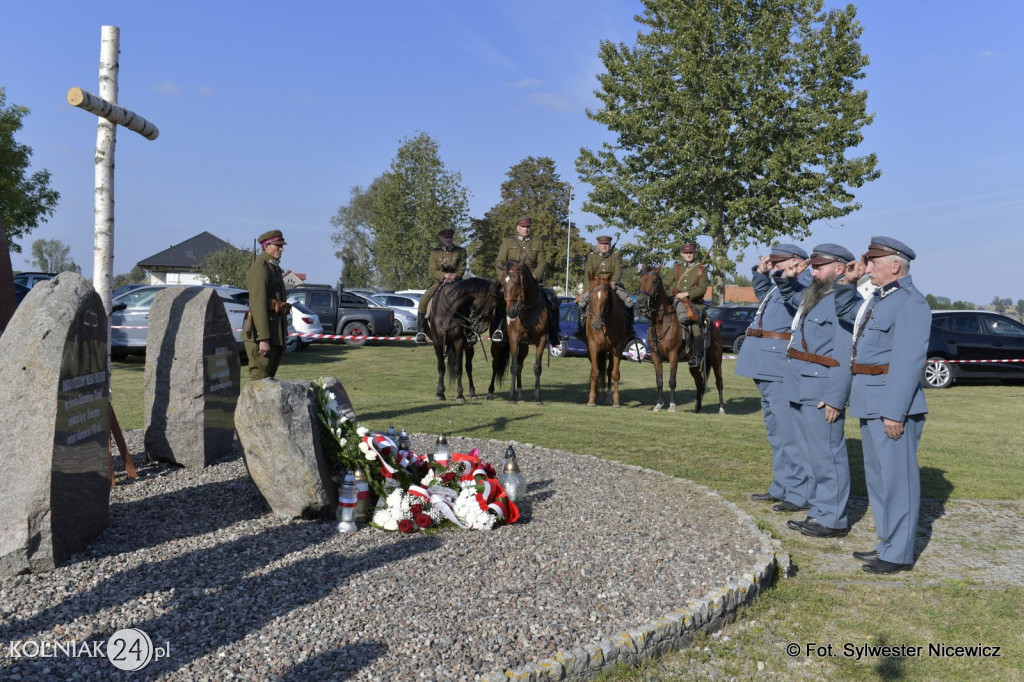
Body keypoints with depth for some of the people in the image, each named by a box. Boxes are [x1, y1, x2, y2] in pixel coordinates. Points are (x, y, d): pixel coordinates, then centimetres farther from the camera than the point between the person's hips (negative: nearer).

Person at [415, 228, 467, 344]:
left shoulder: (461, 251, 9)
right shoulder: (435, 253, 9)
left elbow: (461, 269, 0)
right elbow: (432, 271, -2)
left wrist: (452, 277, -19)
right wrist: (445, 275, -19)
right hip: (437, 282, 0)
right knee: (424, 300, -23)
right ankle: (422, 331, -18)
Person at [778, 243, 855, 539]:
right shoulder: (812, 296, 15)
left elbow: (845, 357, -20)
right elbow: (788, 296, 38)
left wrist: (835, 398, -23)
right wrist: (788, 278, 17)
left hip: (822, 393, -10)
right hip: (800, 391, 10)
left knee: (827, 456, -1)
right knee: (810, 457, 16)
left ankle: (833, 520, 9)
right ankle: (817, 512, 27)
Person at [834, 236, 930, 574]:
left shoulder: (910, 303, -15)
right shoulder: (877, 298, 14)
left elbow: (909, 361, -21)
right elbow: (844, 310, 33)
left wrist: (894, 412, -24)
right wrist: (848, 282, 15)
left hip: (893, 405, -10)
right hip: (870, 403, 10)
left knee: (897, 477, -1)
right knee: (878, 476, 16)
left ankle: (899, 554, 8)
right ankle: (888, 543, 28)